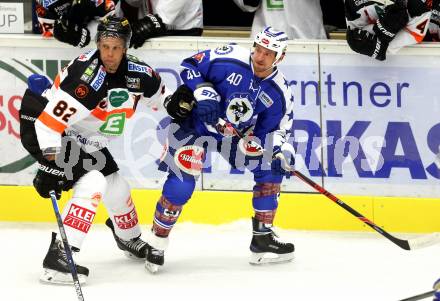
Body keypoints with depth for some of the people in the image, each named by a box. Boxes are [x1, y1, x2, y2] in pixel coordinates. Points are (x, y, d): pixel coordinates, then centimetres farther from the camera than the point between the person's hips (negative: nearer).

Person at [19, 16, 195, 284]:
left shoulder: (138, 73, -9)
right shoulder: (84, 77, -32)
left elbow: (157, 94, 13)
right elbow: (50, 122, -34)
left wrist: (173, 102, -9)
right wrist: (51, 165, -37)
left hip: (89, 141, 8)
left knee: (116, 188, 17)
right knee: (92, 182, -26)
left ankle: (129, 239, 49)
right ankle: (58, 256, -30)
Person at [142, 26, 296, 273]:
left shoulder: (280, 92, -10)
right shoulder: (230, 60, -23)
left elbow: (276, 129, -4)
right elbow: (191, 66, -14)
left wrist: (281, 151, -24)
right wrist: (204, 93, -28)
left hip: (238, 133, 5)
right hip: (196, 122, -5)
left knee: (272, 166, -3)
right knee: (181, 184, -18)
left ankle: (263, 237, 7)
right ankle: (157, 242, 0)